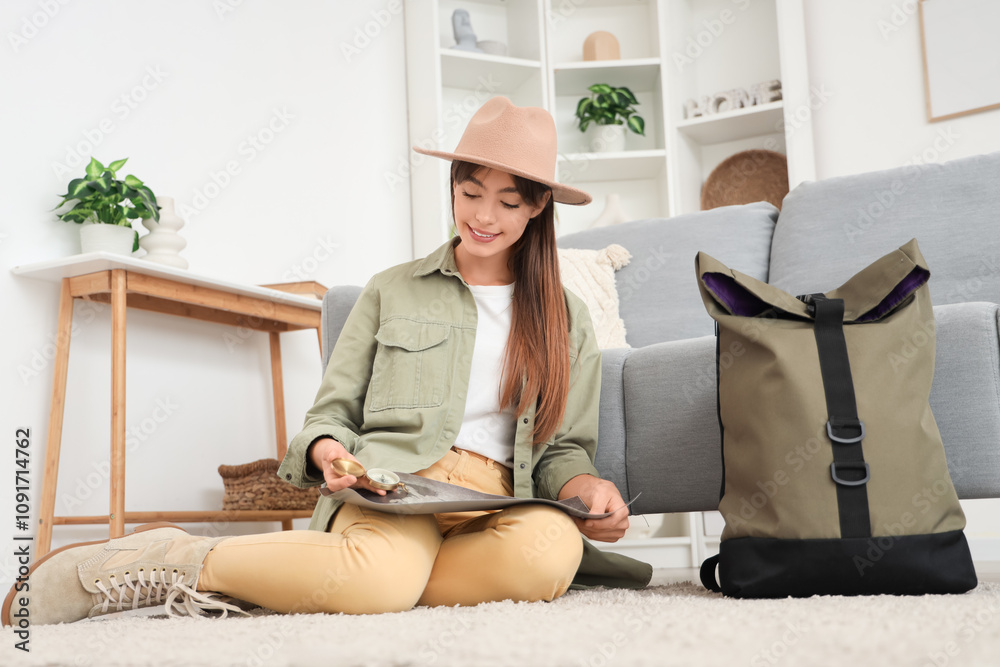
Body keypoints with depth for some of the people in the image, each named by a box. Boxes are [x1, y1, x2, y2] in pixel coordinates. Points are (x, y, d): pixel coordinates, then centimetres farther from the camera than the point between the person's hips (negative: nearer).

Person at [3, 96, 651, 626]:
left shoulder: (568, 319, 18)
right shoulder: (393, 291, 15)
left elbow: (565, 446, 16)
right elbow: (331, 412, 12)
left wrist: (588, 486, -7)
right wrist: (327, 449, -11)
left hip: (501, 497, 3)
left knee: (550, 552, -36)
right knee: (382, 575, -40)